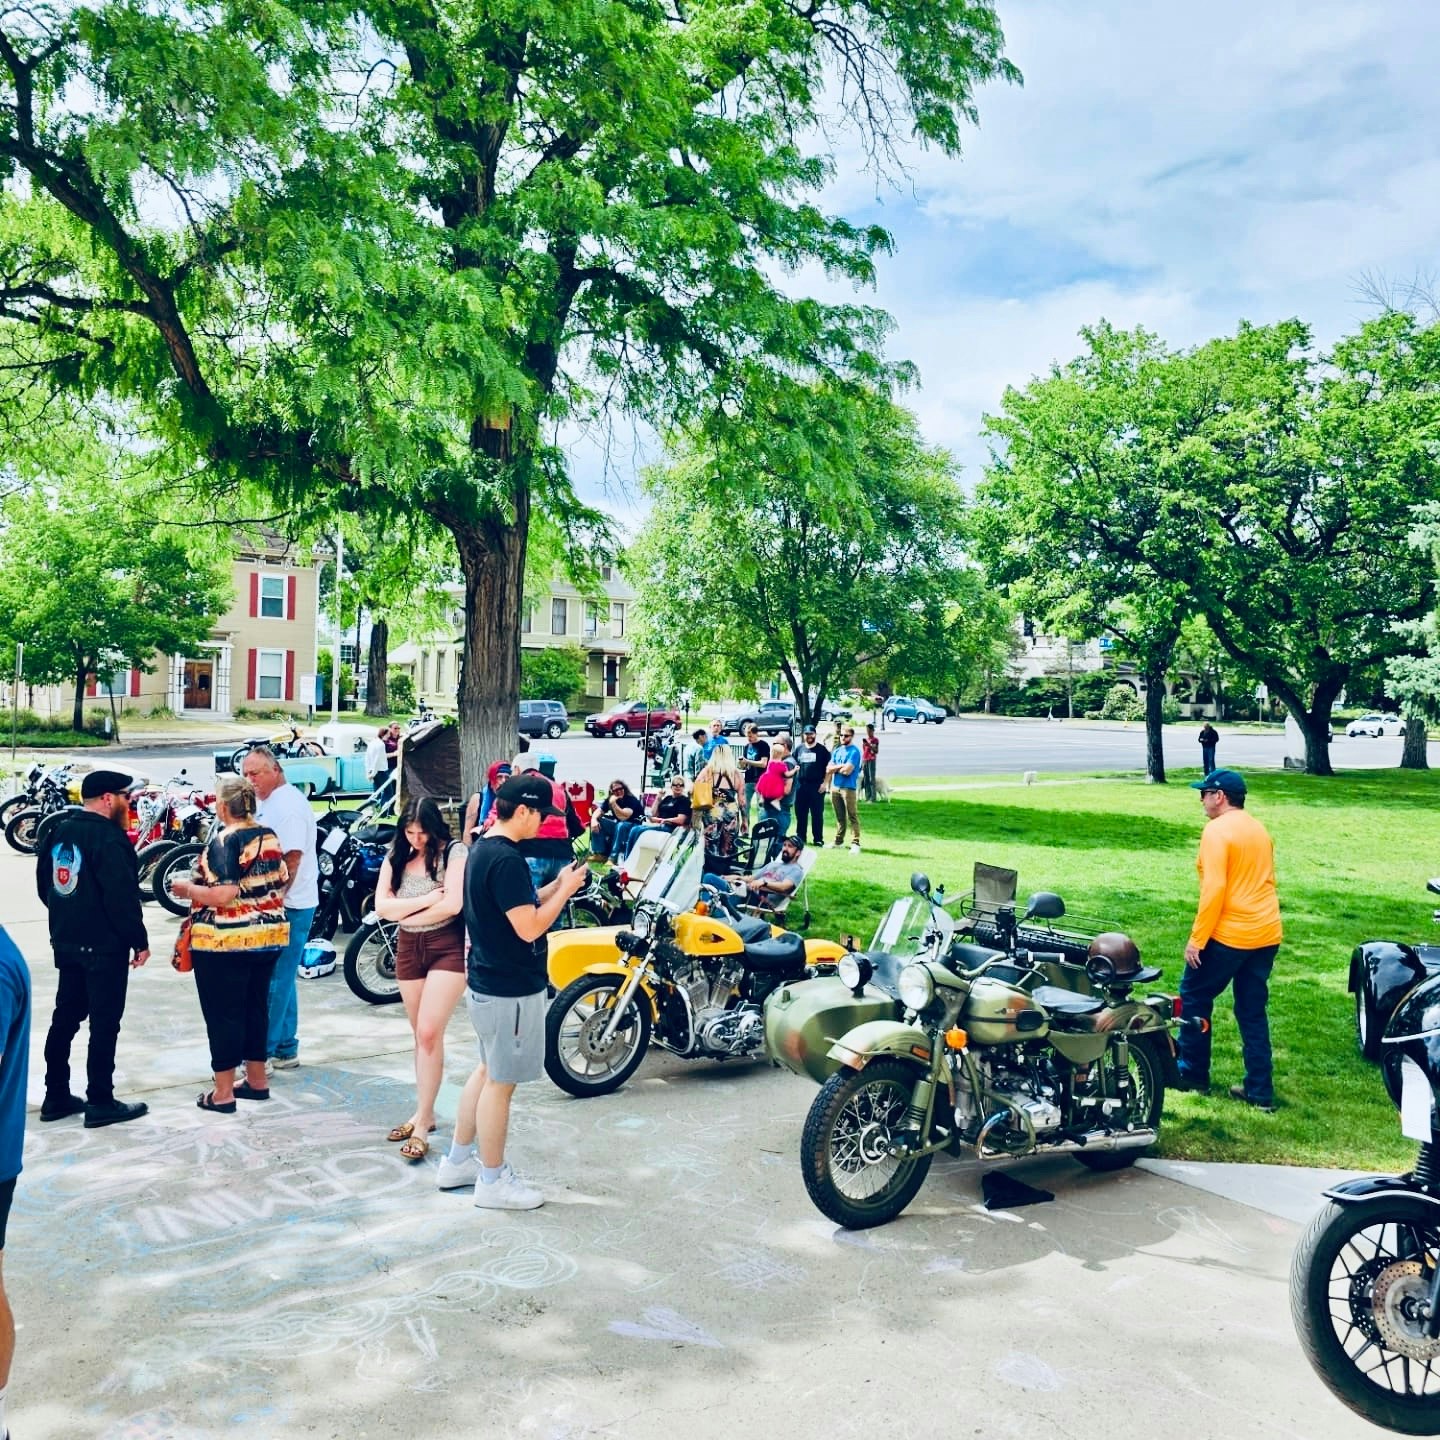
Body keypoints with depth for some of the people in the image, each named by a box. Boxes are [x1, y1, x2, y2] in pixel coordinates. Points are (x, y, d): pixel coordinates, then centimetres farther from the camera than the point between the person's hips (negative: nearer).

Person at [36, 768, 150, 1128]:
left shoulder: (59, 831, 7)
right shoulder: (109, 838, -20)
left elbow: (44, 884, 16)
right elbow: (122, 898, -22)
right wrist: (140, 941, -11)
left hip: (65, 941, 9)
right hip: (104, 946, -9)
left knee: (65, 1017, 16)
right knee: (104, 1024, -1)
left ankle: (56, 1097, 24)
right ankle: (100, 1103, 5)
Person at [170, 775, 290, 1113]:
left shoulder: (225, 842, -15)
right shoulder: (270, 837, 6)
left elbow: (223, 896, -22)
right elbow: (280, 885, 13)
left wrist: (187, 889, -7)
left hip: (226, 942, -7)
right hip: (269, 937, 7)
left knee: (224, 1014, 2)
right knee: (256, 1007, 16)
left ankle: (223, 1093, 9)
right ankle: (257, 1080, 26)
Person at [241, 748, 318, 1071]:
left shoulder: (288, 805, -16)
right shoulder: (265, 803, 15)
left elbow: (291, 860, -22)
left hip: (288, 905, -10)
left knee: (274, 981, -5)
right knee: (280, 978, 15)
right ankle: (285, 1050, 24)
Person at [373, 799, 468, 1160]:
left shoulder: (454, 851, -9)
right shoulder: (395, 858, 6)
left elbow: (453, 903, -19)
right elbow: (382, 906, -3)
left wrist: (406, 915, -7)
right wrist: (425, 900, -14)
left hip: (448, 947, -5)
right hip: (408, 949, 6)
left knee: (429, 1033, -11)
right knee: (421, 1036, 12)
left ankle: (422, 1122, -3)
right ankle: (425, 1113, 23)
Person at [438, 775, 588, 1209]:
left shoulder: (482, 849, 8)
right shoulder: (506, 859, -24)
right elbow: (529, 927, -26)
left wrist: (556, 885, 5)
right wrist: (566, 890, -14)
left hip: (487, 981, 10)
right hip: (511, 989, -10)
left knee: (488, 1070, 22)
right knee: (501, 1082, 3)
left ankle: (459, 1160, 33)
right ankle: (492, 1181, 17)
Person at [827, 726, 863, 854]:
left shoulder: (854, 751, -6)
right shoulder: (837, 750, 15)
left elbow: (847, 770, -16)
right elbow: (828, 769, 7)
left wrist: (835, 768, 1)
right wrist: (841, 766, -7)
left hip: (848, 788, -7)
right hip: (835, 787, 7)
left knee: (852, 816, -7)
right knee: (839, 816, 14)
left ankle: (855, 844, -8)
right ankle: (838, 841, 21)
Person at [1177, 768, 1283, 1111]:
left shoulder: (1217, 830, -13)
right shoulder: (1259, 829, 13)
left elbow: (1214, 888, -20)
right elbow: (1265, 880, 19)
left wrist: (1197, 938, -17)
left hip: (1229, 934, -8)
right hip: (1266, 933, 8)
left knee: (1194, 996, 9)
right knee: (1253, 1012, 12)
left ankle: (1193, 1072, 17)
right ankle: (1260, 1090, 13)